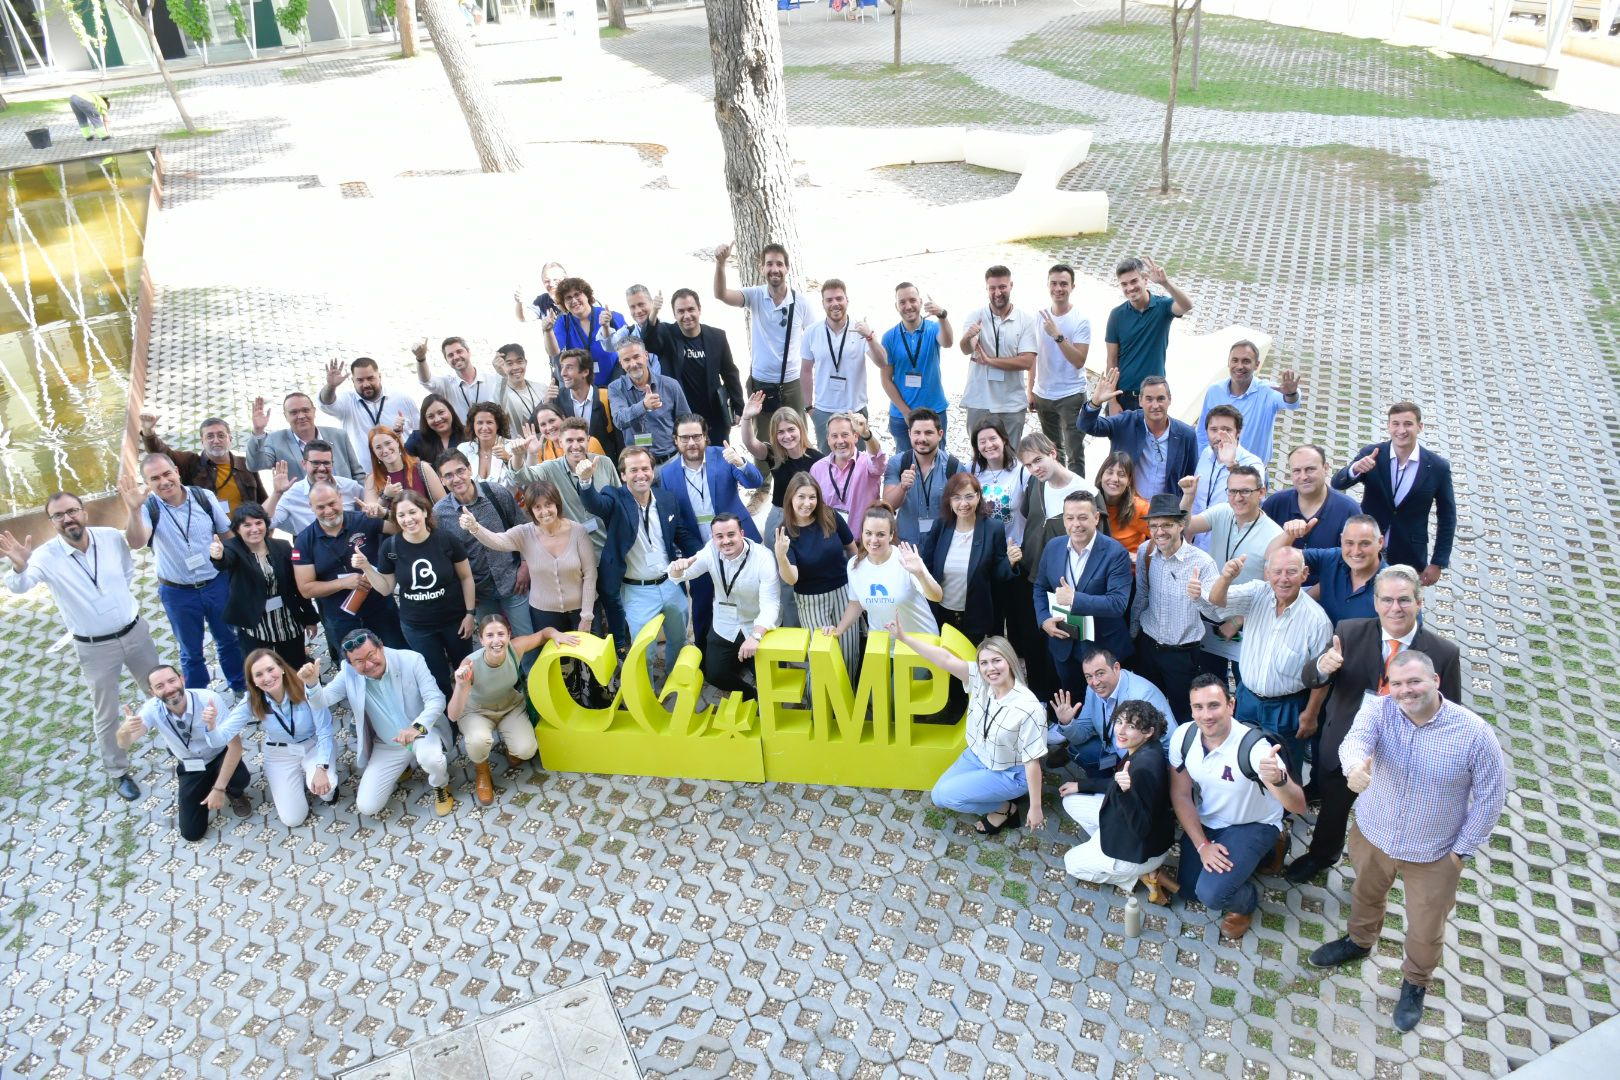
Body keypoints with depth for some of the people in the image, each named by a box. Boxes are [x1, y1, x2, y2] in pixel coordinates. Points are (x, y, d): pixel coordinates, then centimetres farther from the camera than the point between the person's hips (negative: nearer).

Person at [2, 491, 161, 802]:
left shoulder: (113, 538, -11)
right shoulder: (46, 556, -19)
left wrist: (122, 598, 6)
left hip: (135, 631, 3)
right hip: (94, 647, -3)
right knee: (105, 715, 11)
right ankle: (118, 772, 30)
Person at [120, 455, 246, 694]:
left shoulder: (204, 497, -9)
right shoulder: (149, 508, -16)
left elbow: (227, 534, 2)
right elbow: (136, 543, -34)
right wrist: (134, 510, -51)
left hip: (216, 584, 2)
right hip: (177, 593, -2)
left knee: (228, 640, 20)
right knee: (191, 652, 16)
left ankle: (241, 689, 39)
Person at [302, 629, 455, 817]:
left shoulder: (411, 660, -18)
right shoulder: (349, 674, -11)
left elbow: (436, 699, -22)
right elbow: (320, 702, -15)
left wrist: (417, 727, -41)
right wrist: (311, 682, -39)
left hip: (422, 731, -3)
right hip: (387, 746, 4)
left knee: (431, 758, -39)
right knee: (366, 807, -5)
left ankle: (440, 786, 0)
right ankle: (400, 769, 26)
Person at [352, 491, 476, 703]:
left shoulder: (446, 540, -17)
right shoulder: (390, 547, -12)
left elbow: (466, 577, -6)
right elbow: (386, 589, -2)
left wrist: (470, 613, -6)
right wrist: (366, 567, -16)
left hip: (454, 620, -1)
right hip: (416, 627, 1)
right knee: (437, 678, 15)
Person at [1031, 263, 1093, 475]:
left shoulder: (1081, 321, -10)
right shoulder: (1039, 317, 3)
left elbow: (1079, 361, -20)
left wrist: (1057, 335, -28)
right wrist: (1030, 390, 10)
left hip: (1071, 396, -5)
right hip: (1042, 395, 5)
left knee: (1074, 455, -5)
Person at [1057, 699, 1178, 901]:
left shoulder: (1144, 768, -35)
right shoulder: (1139, 749, -7)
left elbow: (1141, 827, -32)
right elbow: (1117, 783, 12)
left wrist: (1126, 791, -48)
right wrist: (1080, 785, 16)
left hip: (1142, 849, -9)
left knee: (1072, 862, 13)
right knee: (1071, 801, 15)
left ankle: (1142, 874, 6)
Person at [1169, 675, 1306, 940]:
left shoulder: (1253, 746, -32)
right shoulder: (1183, 737, -19)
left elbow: (1298, 806, -39)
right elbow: (1180, 794, -6)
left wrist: (1278, 779, -60)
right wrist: (1202, 845, -12)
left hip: (1252, 826, -5)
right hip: (1204, 821, 5)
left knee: (1211, 894, -22)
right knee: (1189, 888, 7)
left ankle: (1247, 901, 14)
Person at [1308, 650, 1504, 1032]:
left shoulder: (1473, 732, -23)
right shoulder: (1379, 711, -20)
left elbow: (1490, 796, -12)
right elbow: (1355, 741, -40)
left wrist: (1462, 849, -8)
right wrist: (1356, 767, -65)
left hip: (1433, 854, -2)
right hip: (1372, 835, 2)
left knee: (1426, 930, 16)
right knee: (1365, 896, 29)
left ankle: (1416, 983, 46)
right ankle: (1359, 941, 60)